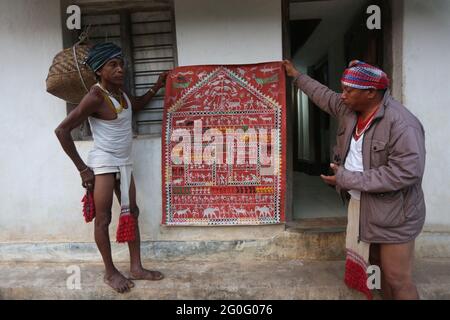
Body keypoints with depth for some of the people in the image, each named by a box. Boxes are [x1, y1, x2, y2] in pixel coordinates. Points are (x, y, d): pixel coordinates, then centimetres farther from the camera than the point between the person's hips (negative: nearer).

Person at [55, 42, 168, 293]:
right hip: (104, 163, -8)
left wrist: (157, 87, 18)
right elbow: (62, 130, -19)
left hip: (124, 162, 8)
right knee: (103, 219, 2)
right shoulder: (96, 97, -19)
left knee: (132, 213, 11)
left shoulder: (120, 90, 4)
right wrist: (83, 169, -16)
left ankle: (136, 268, 23)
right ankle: (110, 272, 20)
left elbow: (136, 106, 28)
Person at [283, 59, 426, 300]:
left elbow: (406, 172, -29)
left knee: (398, 281, 2)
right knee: (378, 268, 21)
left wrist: (348, 179, -25)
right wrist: (296, 76, 31)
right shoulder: (349, 109, 1)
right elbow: (324, 96, 20)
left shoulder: (401, 124, -23)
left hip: (393, 214, -7)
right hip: (359, 204, 8)